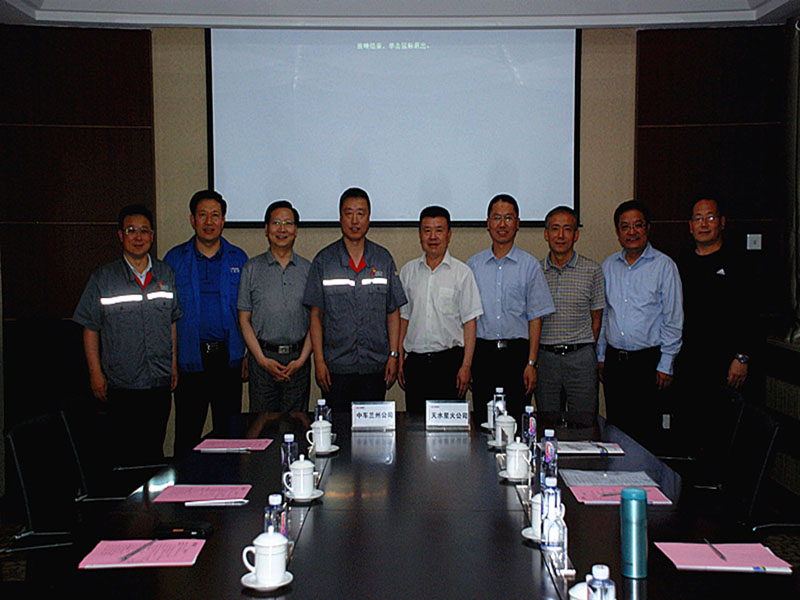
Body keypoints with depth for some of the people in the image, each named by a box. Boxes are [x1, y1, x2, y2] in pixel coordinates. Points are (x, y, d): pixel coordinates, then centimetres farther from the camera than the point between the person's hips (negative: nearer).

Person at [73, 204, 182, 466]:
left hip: (160, 382, 3)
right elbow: (90, 329, 0)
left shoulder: (166, 274, 8)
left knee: (154, 451, 10)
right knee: (125, 453, 1)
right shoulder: (103, 278, -2)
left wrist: (174, 364, 12)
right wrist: (96, 373, -4)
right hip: (121, 384, -3)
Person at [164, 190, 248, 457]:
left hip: (229, 357, 1)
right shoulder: (175, 259, 4)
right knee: (187, 437, 3)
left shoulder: (238, 258, 7)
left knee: (230, 433, 8)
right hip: (189, 360, -1)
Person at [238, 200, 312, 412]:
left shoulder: (308, 269, 7)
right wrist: (263, 359, -6)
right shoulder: (252, 268, 5)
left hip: (298, 358, 1)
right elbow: (244, 319, 3)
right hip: (262, 357, 0)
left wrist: (302, 359, -6)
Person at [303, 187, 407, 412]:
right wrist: (319, 360, -4)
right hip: (336, 366, -1)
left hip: (375, 366, 1)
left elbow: (393, 312, 8)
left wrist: (393, 355, 1)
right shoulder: (324, 260, 2)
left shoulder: (384, 259, 5)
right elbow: (316, 314, 2)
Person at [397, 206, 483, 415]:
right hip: (415, 362, 3)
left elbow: (469, 322, -2)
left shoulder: (462, 272, 0)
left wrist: (466, 366, -9)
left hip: (449, 360, -3)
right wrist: (400, 359, 8)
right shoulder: (408, 271, 9)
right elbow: (403, 317, 13)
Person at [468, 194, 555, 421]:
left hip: (517, 351, -1)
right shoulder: (473, 265, 9)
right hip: (482, 351, 2)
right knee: (482, 419, 3)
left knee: (516, 418, -2)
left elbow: (535, 317, 1)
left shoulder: (530, 265, 3)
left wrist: (531, 363, -6)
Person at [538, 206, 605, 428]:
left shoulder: (592, 271, 2)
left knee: (583, 426, 3)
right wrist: (533, 357, 0)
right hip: (544, 357, 1)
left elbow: (596, 319, 6)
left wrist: (585, 351, 0)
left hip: (581, 358, -1)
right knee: (546, 427, 8)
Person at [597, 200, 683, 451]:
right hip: (614, 361, 4)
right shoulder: (608, 266, 10)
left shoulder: (664, 266, -3)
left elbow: (673, 320, -4)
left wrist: (665, 365, -8)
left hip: (648, 361, -4)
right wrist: (601, 356, 12)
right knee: (616, 428, 8)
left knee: (647, 433, -3)